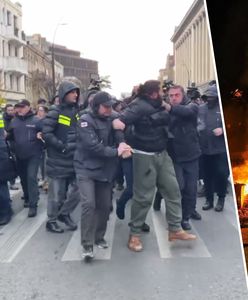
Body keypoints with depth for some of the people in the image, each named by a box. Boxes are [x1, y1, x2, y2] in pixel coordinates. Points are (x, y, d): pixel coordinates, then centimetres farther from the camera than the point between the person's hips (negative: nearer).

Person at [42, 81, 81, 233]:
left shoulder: (77, 111, 9)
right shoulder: (56, 112, -9)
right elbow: (46, 133, -16)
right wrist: (62, 146, -18)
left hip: (75, 160, 5)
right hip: (59, 161, -5)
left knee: (77, 191, 8)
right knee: (57, 194, 5)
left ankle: (64, 213, 31)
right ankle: (51, 221, 24)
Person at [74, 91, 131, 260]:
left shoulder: (112, 119, 7)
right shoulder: (86, 120, -12)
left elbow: (119, 133, 1)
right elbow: (92, 145, -22)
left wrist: (122, 143, -21)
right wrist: (115, 152, -22)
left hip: (105, 169, 6)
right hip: (86, 168, -5)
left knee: (105, 205, 9)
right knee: (89, 204, -15)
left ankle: (99, 237, 29)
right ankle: (87, 245, -6)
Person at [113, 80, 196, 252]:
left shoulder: (159, 106, 9)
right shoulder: (139, 106, -16)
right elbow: (119, 123, -26)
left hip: (162, 154, 8)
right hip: (145, 156, -8)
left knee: (173, 190, 9)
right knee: (143, 196, -1)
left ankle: (175, 229, 20)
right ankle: (135, 234, 15)